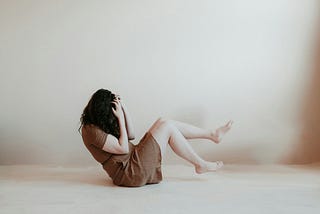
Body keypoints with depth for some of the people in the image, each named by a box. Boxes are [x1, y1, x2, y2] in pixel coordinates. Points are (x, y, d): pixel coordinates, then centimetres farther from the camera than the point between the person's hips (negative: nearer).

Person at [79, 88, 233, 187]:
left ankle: (212, 134, 9)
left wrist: (123, 109, -1)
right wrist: (121, 118, -16)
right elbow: (123, 148, -20)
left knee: (163, 122, 3)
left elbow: (131, 135, 10)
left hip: (134, 158, 10)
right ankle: (200, 165, 1)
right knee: (167, 127, -13)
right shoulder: (92, 131, -19)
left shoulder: (100, 123, 9)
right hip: (129, 172, -10)